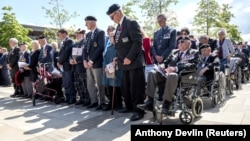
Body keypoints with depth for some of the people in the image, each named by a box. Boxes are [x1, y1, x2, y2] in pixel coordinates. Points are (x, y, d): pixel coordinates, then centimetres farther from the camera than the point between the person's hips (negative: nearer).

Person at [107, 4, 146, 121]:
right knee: (125, 87, 14)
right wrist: (118, 57, 8)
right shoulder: (119, 26, 16)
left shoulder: (131, 23, -10)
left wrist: (129, 57, -20)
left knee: (136, 88, -3)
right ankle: (129, 107, 30)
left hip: (134, 62, -8)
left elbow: (138, 41, -18)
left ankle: (139, 111, 9)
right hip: (124, 63, 9)